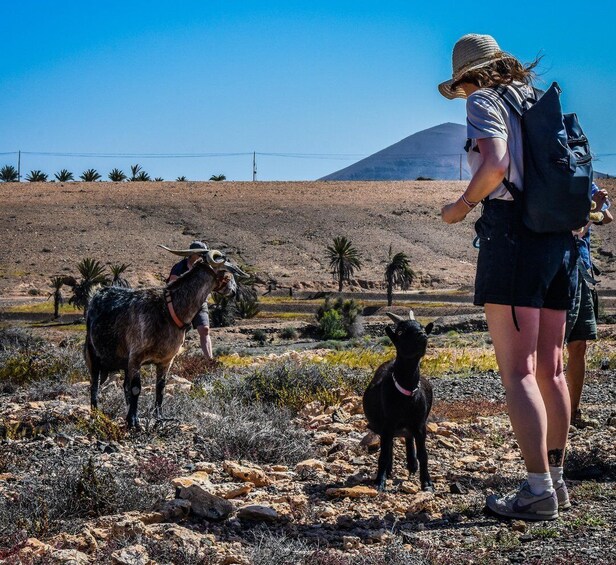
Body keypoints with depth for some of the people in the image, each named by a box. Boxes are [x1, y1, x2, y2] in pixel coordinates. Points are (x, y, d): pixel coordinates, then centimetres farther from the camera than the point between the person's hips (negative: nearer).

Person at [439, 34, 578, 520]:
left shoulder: (485, 101, 0)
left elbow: (496, 163, -18)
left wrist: (462, 205, -4)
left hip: (512, 231, -8)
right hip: (561, 238, 8)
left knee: (518, 372, -9)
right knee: (550, 368, 14)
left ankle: (538, 492, -12)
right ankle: (556, 480, 21)